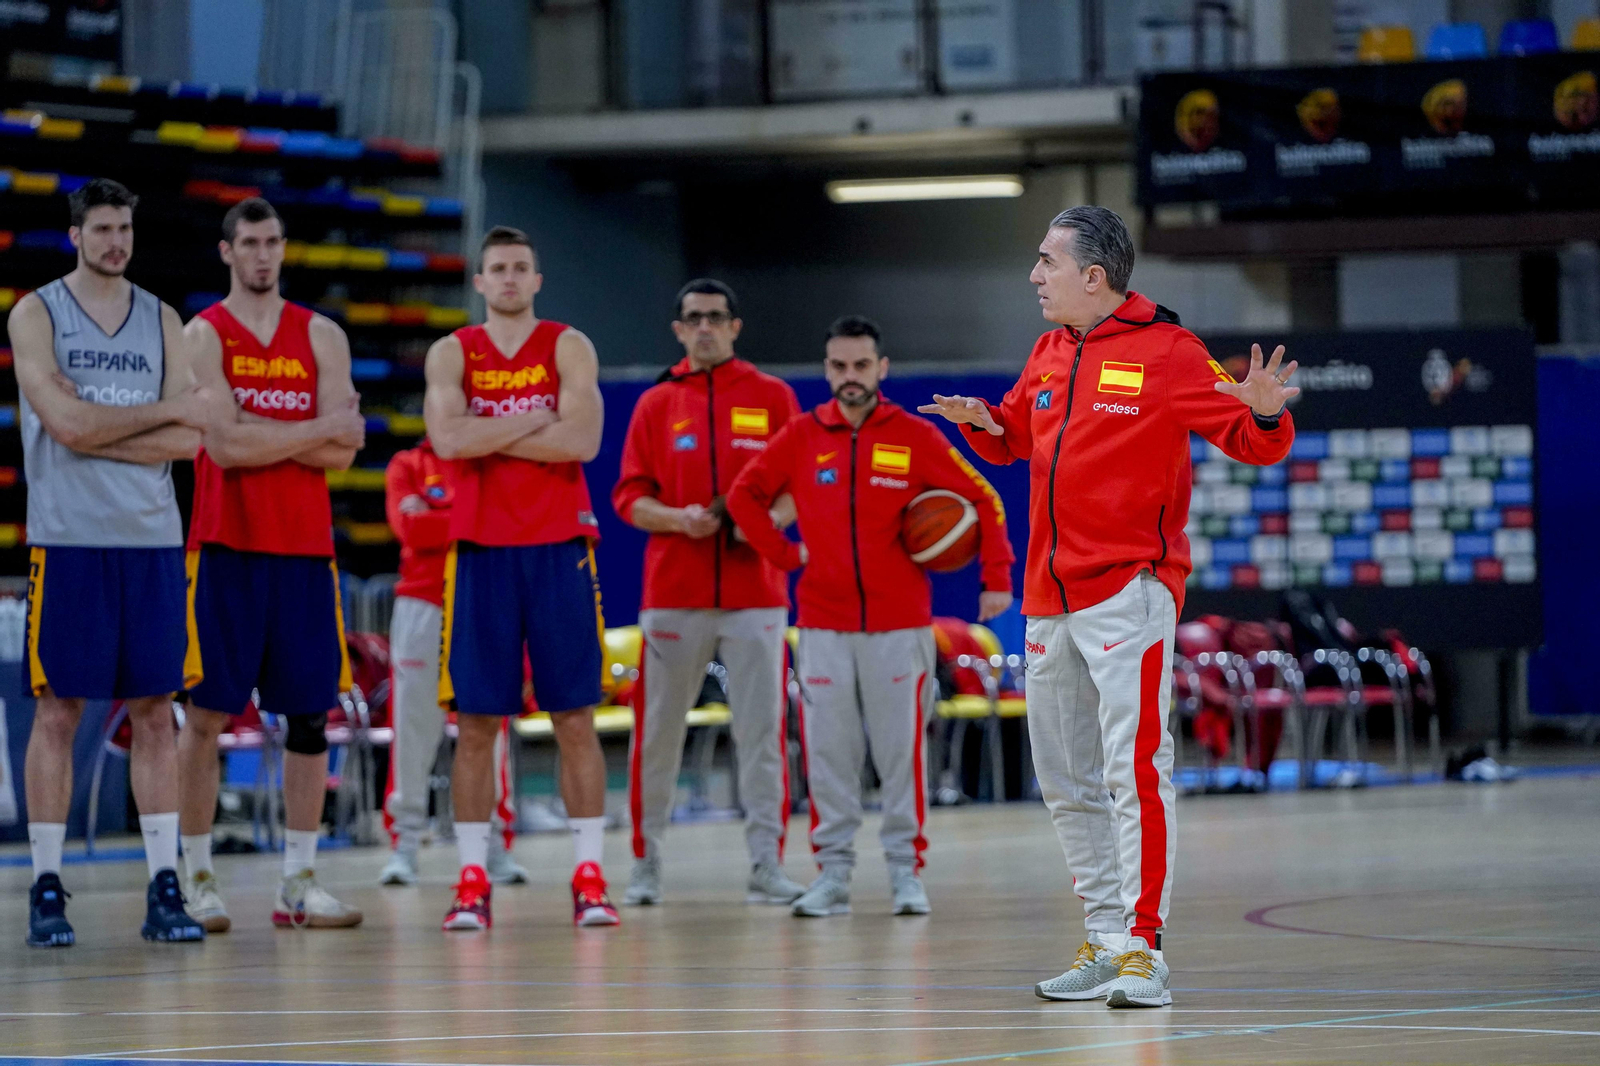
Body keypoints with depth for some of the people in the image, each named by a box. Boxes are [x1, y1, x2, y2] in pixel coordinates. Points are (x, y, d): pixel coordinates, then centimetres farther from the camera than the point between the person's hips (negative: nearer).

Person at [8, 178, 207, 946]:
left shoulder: (161, 321, 10)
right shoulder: (36, 314, 0)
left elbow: (189, 441, -1)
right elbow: (66, 422, -14)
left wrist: (95, 433, -10)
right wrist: (166, 410, -5)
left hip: (152, 538, 3)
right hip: (67, 537, -3)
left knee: (154, 711, 3)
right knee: (57, 710, -1)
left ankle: (164, 886, 5)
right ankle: (47, 889, 3)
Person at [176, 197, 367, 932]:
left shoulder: (321, 338, 9)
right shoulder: (203, 336, -1)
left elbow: (342, 452, -2)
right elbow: (224, 444, -14)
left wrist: (259, 436, -11)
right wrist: (318, 429, -10)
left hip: (306, 548, 4)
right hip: (226, 546, -4)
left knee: (309, 714, 4)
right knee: (207, 712, -3)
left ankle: (300, 883, 9)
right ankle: (198, 879, 4)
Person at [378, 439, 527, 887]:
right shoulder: (409, 465, 8)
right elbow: (409, 527, -7)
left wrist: (436, 519, -9)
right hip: (422, 608, 0)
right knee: (413, 728, -3)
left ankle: (496, 848, 4)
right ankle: (404, 846, -1)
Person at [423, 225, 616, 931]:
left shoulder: (569, 348, 4)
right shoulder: (451, 354, 6)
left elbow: (582, 440, -12)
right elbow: (448, 438, -12)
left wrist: (490, 437, -10)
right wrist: (536, 419, -9)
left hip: (559, 548, -1)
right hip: (480, 551, 1)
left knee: (575, 718, 0)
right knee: (476, 721, 1)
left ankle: (590, 878, 2)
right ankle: (471, 880, 5)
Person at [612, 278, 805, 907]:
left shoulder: (773, 397, 8)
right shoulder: (656, 404, 10)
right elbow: (629, 498, 7)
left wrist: (768, 520, -12)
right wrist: (678, 518, -12)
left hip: (755, 591, 0)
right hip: (673, 591, 1)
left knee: (761, 730, -4)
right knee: (659, 730, 2)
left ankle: (766, 865, -2)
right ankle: (645, 861, 11)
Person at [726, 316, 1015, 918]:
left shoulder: (914, 437, 0)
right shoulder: (801, 438, 4)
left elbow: (983, 500, 5)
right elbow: (745, 495, 15)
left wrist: (996, 578, -2)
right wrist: (785, 553, 4)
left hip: (900, 625, -1)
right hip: (824, 625, 2)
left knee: (902, 749, -1)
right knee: (827, 750, 0)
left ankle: (906, 869, 6)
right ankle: (833, 871, 6)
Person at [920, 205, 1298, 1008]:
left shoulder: (1165, 352, -6)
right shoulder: (1049, 354, 14)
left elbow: (1249, 442, -6)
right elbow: (1015, 434, 27)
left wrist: (1265, 413, -28)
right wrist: (984, 422, 5)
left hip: (1129, 588, -8)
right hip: (1049, 596, 8)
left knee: (1133, 766, -15)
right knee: (1066, 778, 11)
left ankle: (1142, 947, -15)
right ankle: (1104, 942, 19)